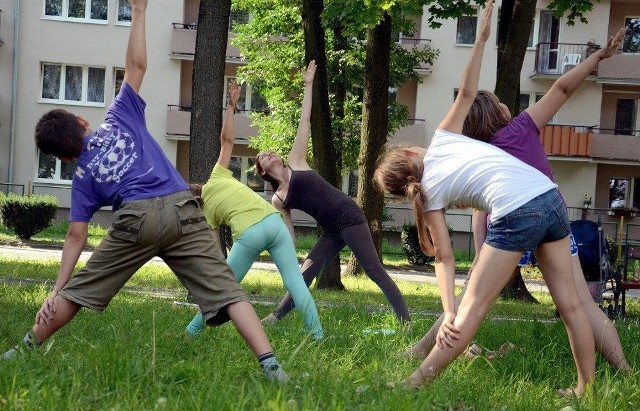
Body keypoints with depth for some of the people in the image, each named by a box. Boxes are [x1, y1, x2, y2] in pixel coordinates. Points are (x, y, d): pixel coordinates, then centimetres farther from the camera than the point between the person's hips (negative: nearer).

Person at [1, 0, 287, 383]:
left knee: (78, 291, 16)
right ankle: (271, 365, -21)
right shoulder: (119, 117, 21)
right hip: (183, 210, 1)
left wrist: (55, 291, 14)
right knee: (226, 290, -7)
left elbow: (76, 237, 12)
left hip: (137, 218, -1)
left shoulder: (83, 176, 17)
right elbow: (136, 65, 19)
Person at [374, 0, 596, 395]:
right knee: (570, 303, 12)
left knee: (473, 308, 1)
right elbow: (467, 93, 16)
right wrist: (481, 38, 23)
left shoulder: (429, 194, 10)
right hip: (550, 197, 5)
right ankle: (587, 388, 18)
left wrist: (449, 313, -3)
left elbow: (445, 258, 2)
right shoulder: (442, 139, 20)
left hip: (515, 214, -5)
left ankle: (413, 385, 1)